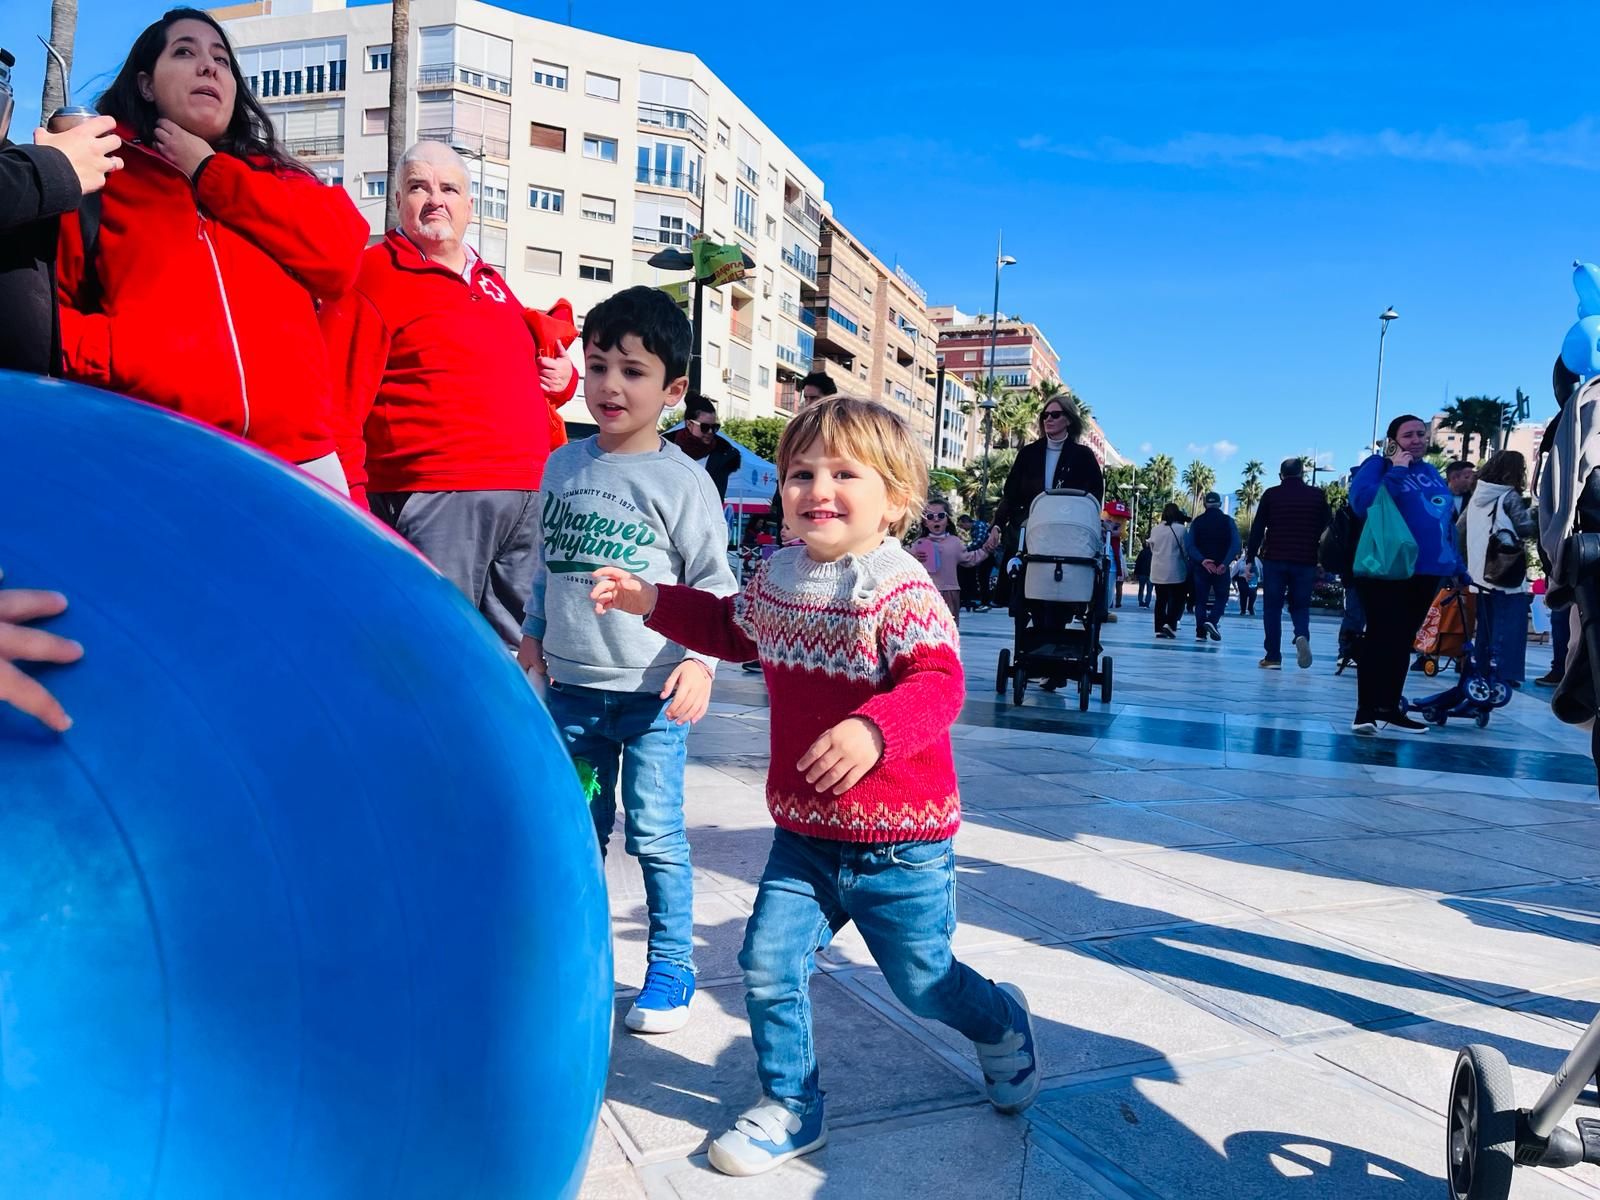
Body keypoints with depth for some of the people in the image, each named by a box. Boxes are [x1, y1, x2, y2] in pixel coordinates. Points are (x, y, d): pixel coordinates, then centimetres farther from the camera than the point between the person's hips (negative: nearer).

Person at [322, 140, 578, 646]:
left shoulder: (491, 282, 22)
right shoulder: (374, 276, -1)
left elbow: (526, 365, 35)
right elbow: (338, 402, -9)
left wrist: (562, 377, 11)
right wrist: (349, 501, -17)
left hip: (525, 499, 7)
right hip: (433, 502, -7)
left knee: (514, 650, 13)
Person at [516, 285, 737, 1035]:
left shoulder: (682, 480, -7)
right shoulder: (563, 465, 8)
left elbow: (714, 585, -7)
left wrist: (700, 660, -18)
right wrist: (533, 633, 20)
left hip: (651, 692, -5)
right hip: (571, 686, 5)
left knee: (655, 833, 1)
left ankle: (672, 969, 18)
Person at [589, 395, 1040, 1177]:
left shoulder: (901, 591, -19)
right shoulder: (777, 579, 2)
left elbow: (939, 684, -30)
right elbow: (734, 629, 22)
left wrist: (874, 728, -48)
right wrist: (655, 603, 14)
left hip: (901, 841, -5)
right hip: (803, 832, 6)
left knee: (924, 983, 11)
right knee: (768, 963, 1)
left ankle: (1001, 1025, 46)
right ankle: (790, 1108, 25)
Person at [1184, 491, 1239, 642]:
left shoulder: (1197, 522, 5)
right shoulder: (1228, 521, 1)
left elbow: (1189, 545, -8)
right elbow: (1235, 545, -12)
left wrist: (1202, 560, -15)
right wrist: (1225, 563, -16)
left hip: (1201, 567, 1)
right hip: (1222, 567, -1)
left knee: (1200, 600, 8)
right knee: (1221, 597, 12)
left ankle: (1201, 632, 2)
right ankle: (1212, 621, -13)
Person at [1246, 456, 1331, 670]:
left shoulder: (1271, 494, 1)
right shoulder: (1317, 496, 6)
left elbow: (1257, 528, 0)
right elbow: (1325, 530, 9)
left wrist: (1250, 558, 3)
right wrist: (1322, 563, 17)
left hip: (1274, 559, -1)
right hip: (1306, 561, 1)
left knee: (1272, 608, 6)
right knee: (1300, 606, 12)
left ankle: (1272, 656, 2)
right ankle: (1302, 636, -17)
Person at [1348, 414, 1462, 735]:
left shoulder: (1433, 473, 17)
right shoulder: (1379, 465, -2)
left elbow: (1445, 521, 21)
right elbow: (1361, 503, -20)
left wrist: (1456, 564, 16)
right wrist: (1396, 471, -18)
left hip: (1426, 571, 6)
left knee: (1403, 641, 10)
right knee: (1380, 638, -8)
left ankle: (1390, 710, 17)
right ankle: (1365, 712, -7)